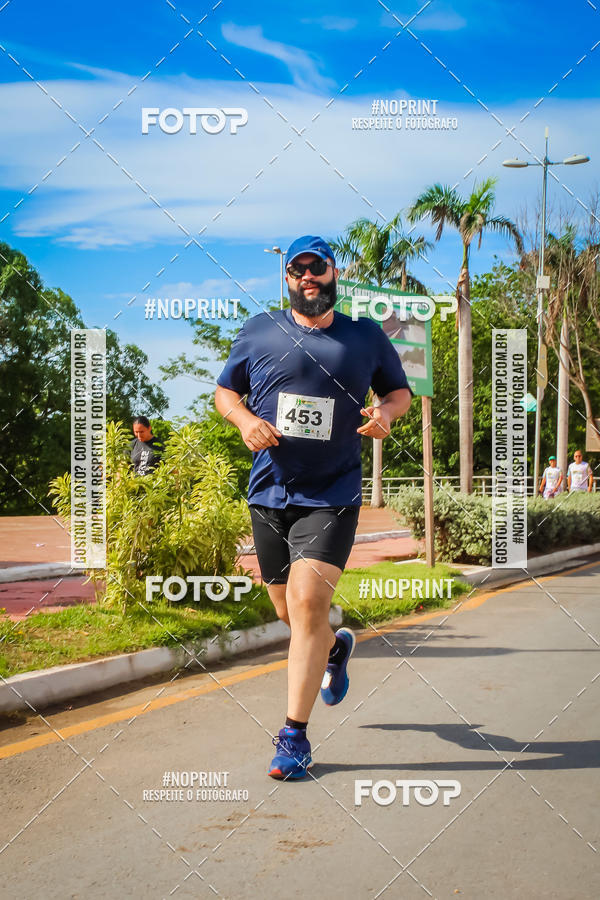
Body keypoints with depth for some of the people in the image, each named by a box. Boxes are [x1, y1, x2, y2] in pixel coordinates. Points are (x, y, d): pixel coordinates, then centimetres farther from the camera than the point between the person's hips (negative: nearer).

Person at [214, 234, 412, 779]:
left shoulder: (367, 337, 5)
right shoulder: (259, 332, 6)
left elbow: (401, 389, 17)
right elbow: (225, 391, 15)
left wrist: (387, 412, -6)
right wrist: (245, 420, -7)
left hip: (332, 495, -3)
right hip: (269, 493, 3)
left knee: (307, 602, -17)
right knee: (288, 610, 14)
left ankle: (295, 737, -9)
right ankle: (335, 648, 50)